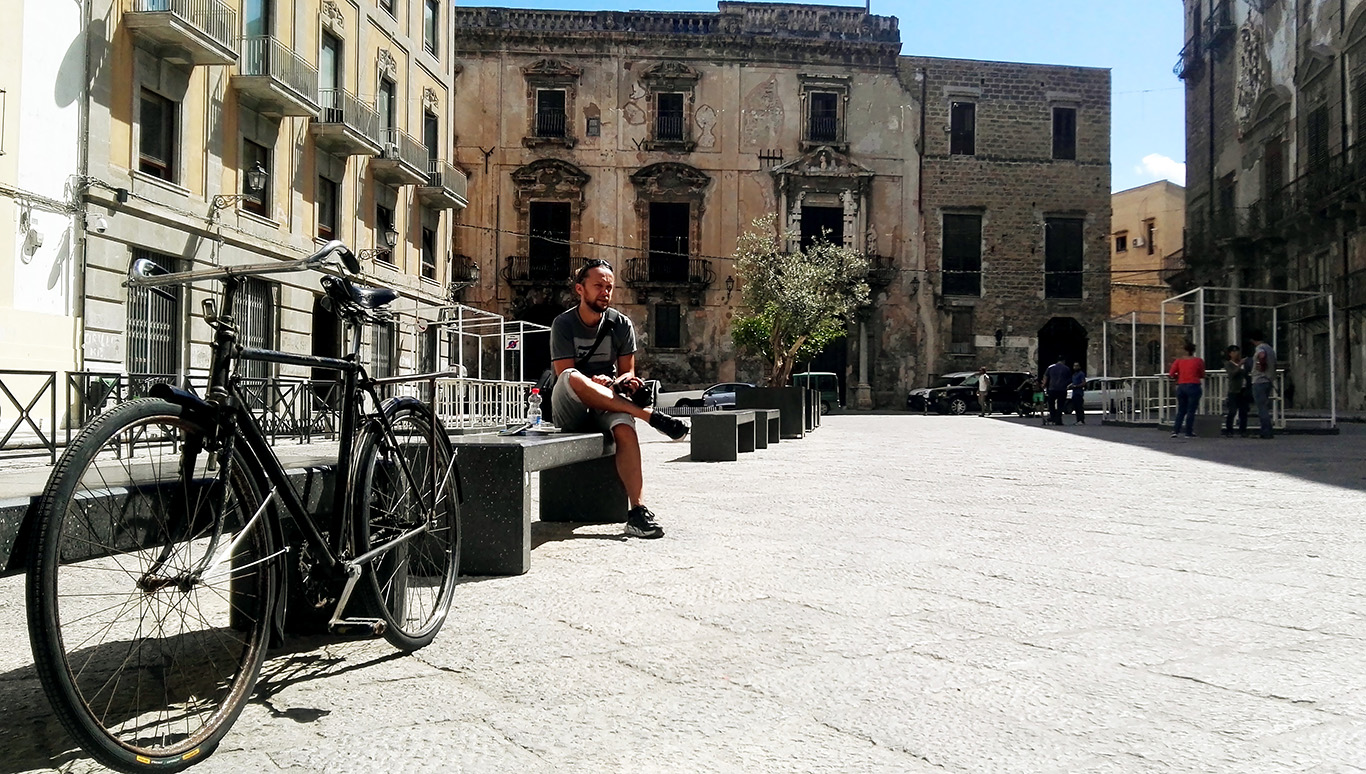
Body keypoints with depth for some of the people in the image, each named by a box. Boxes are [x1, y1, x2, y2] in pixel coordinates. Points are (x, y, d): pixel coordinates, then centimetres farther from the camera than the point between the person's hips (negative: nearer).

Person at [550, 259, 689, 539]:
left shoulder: (621, 324, 6)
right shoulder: (563, 324, -3)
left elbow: (627, 371, 7)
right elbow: (565, 375, -12)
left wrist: (626, 381, -18)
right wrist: (594, 382, -32)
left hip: (608, 405, 2)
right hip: (570, 411, -2)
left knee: (625, 429, -33)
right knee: (572, 378, -36)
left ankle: (638, 511, -42)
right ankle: (651, 415, -33)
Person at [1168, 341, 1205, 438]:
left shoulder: (1178, 361, 4)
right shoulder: (1199, 361, -1)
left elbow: (1171, 374, -3)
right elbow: (1202, 376, 6)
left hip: (1181, 386, 3)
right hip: (1193, 386, -3)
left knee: (1181, 410, 13)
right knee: (1191, 411, 1)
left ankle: (1175, 430, 2)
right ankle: (1189, 433, 2)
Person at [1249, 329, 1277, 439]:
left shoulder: (1259, 348, -12)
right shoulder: (1270, 348, 17)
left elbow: (1262, 355, -37)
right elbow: (1274, 365, 20)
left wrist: (1261, 365, -21)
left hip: (1259, 381, -9)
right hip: (1269, 381, 9)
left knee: (1262, 408, -8)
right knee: (1264, 407, 14)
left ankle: (1266, 433, -10)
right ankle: (1263, 431, 17)